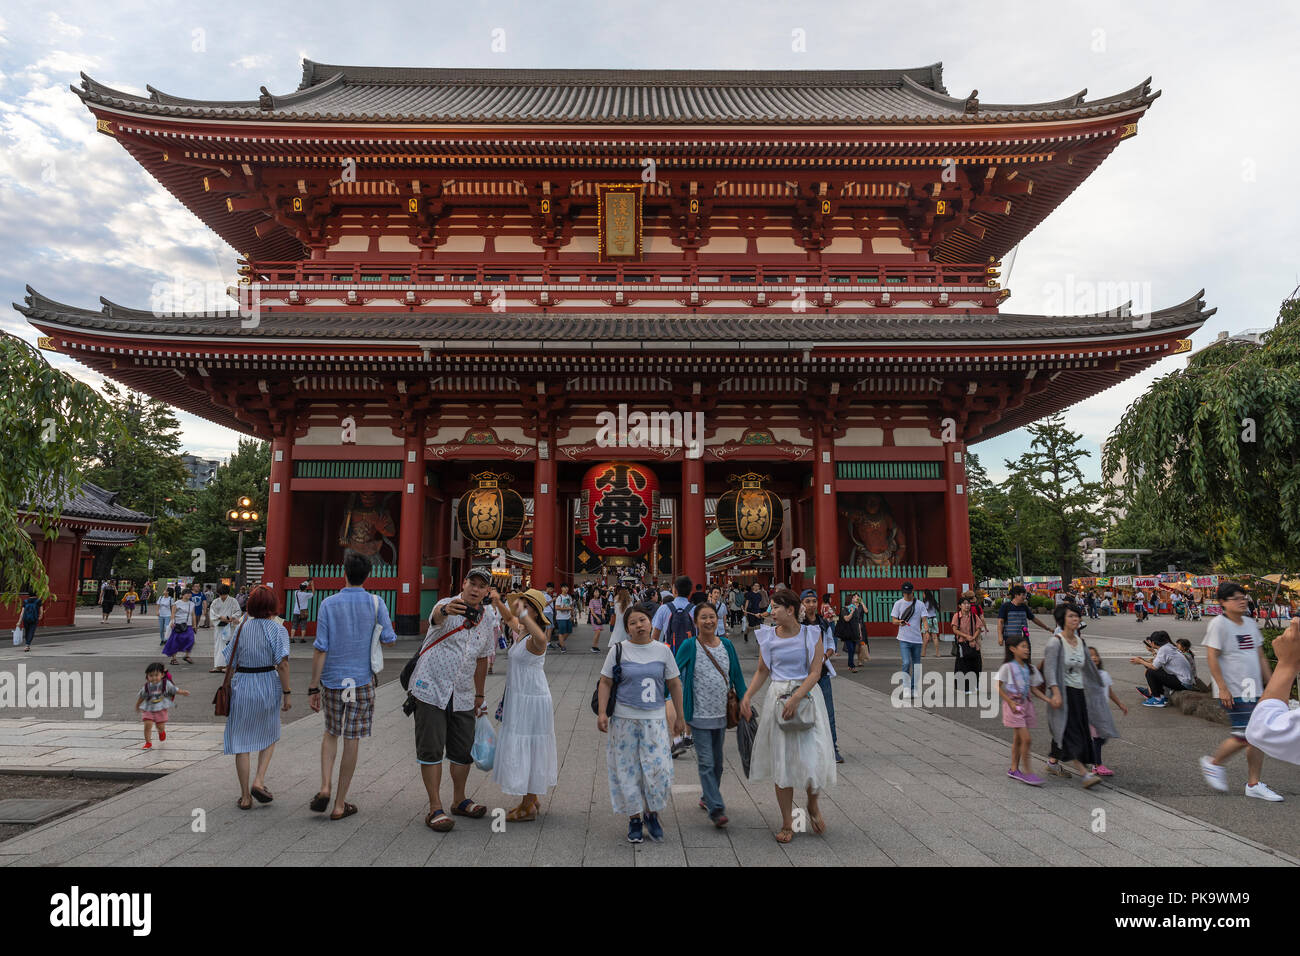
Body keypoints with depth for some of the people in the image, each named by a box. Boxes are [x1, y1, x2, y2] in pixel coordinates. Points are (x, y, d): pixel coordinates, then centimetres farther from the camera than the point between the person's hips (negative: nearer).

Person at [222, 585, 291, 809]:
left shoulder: (241, 627, 5)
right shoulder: (278, 629, -7)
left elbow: (231, 662, 7)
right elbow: (282, 664, -15)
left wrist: (229, 687, 20)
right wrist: (286, 693, -9)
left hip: (241, 685, 2)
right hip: (268, 685, -2)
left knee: (241, 741, 11)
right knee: (268, 737, 20)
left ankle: (245, 797, 14)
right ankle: (258, 782, 5)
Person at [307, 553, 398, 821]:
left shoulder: (329, 604, -6)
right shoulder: (376, 603, -6)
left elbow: (320, 649, -7)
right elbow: (388, 639, -5)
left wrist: (313, 687, -3)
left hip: (331, 680, 1)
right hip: (361, 681, -1)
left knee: (331, 732, 22)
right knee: (352, 740, 6)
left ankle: (324, 788, 7)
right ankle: (340, 805, 13)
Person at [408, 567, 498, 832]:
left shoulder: (489, 618, 6)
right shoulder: (448, 605, -11)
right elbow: (436, 618, -38)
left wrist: (479, 696, 20)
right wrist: (445, 610, -62)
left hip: (463, 696, 5)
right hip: (431, 689, -5)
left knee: (463, 751, 11)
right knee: (431, 750, -1)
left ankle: (459, 801, 29)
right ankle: (435, 809, 8)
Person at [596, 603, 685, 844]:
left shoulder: (663, 650, 3)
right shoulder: (618, 651, -1)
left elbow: (674, 684, 9)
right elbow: (605, 683, 1)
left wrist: (679, 717, 9)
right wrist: (602, 713, -9)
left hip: (655, 718, 1)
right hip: (624, 718, -1)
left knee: (658, 767, -3)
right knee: (627, 769, 4)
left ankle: (651, 814, 21)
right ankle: (634, 819, 22)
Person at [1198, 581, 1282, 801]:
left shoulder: (1250, 623, 13)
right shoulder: (1219, 624, -11)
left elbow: (1261, 657, 20)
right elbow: (1212, 657, -14)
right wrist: (1222, 688, -19)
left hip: (1254, 691, 8)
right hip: (1233, 692, -8)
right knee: (1245, 736, -12)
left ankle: (1253, 784, 15)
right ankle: (1213, 763, 11)